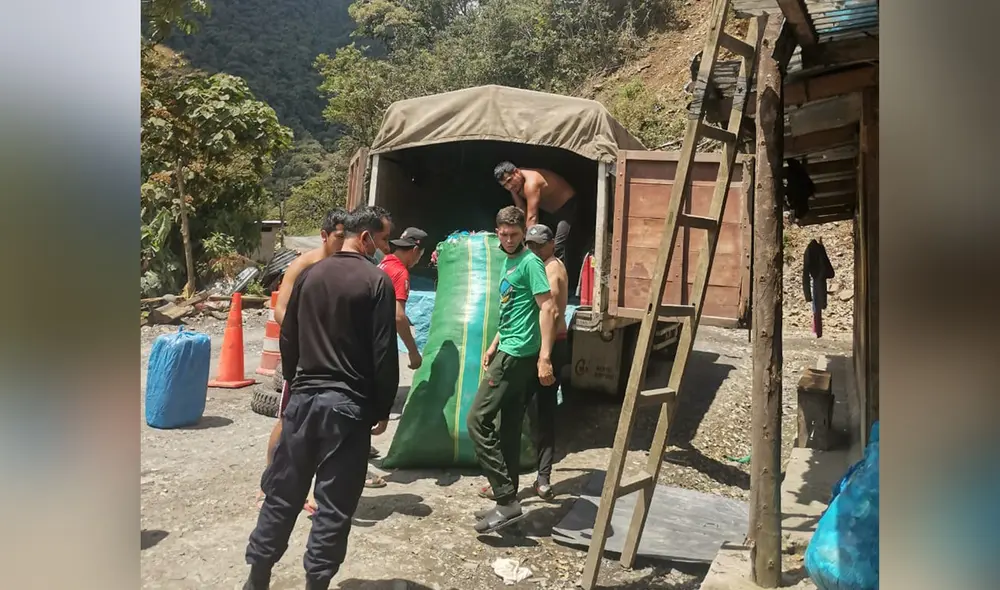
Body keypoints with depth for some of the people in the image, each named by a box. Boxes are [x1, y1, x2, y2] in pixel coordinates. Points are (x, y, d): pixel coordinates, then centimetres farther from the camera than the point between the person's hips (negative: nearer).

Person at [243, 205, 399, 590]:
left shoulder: (310, 274, 7)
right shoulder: (377, 281, -9)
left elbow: (287, 338, 12)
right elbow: (384, 353, -11)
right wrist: (383, 408, -1)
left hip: (304, 398, 5)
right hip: (349, 404, -5)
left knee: (282, 492, 15)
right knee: (334, 504, 6)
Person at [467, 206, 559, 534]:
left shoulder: (530, 263, -9)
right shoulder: (508, 263, 18)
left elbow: (547, 308, -17)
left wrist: (544, 357, -24)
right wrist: (494, 346, 23)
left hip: (518, 355, -10)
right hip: (509, 351, 10)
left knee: (478, 421, -9)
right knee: (508, 429, 13)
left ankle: (506, 500, -6)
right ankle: (507, 500, 22)